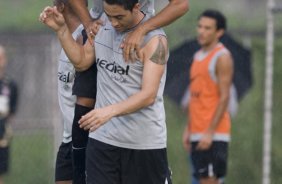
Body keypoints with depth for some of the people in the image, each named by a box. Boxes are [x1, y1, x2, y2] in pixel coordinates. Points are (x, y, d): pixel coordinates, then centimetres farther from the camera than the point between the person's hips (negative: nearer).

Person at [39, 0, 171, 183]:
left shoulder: (154, 39, -14)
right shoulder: (101, 25, 5)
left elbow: (148, 95, -22)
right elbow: (81, 61, 17)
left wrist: (110, 111, -36)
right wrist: (61, 29, 4)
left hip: (145, 143, -5)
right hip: (103, 139, 5)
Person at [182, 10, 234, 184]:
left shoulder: (222, 57, -9)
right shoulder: (198, 56, 17)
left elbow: (224, 97, -15)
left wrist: (210, 132, -19)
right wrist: (188, 129, 16)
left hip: (213, 133, -8)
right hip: (197, 133, 8)